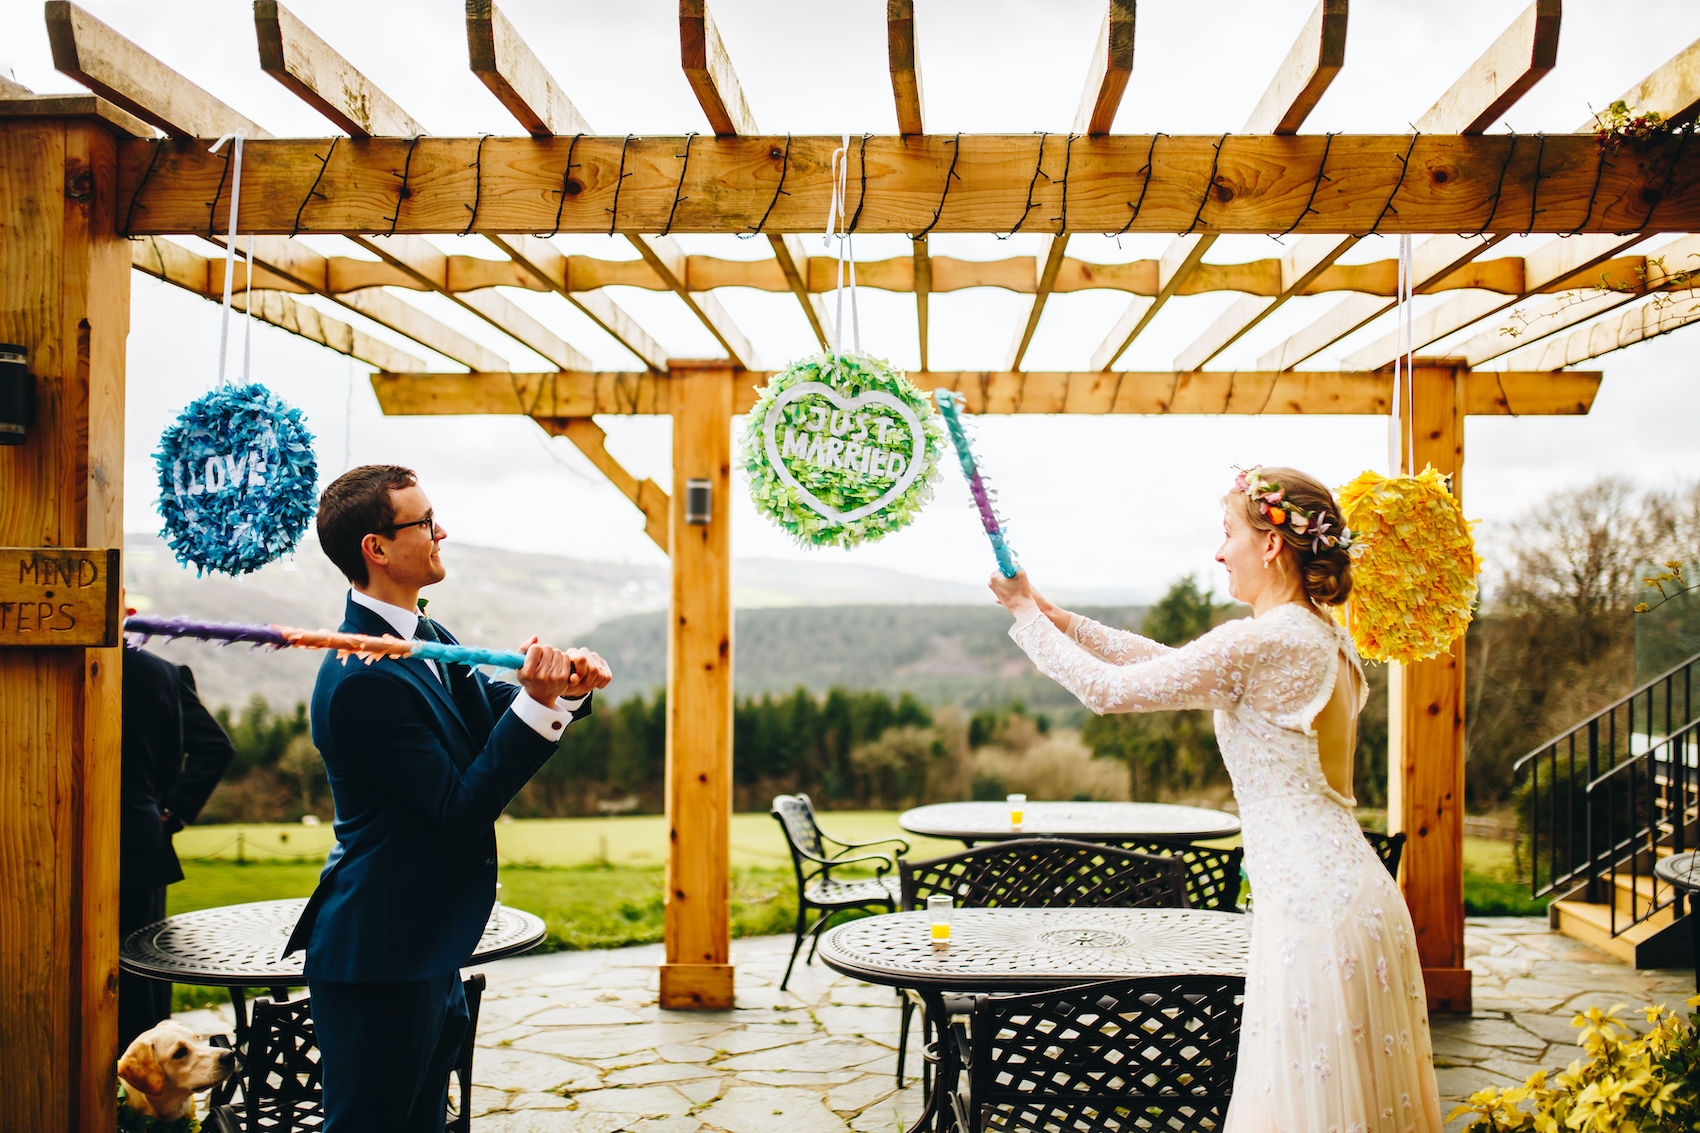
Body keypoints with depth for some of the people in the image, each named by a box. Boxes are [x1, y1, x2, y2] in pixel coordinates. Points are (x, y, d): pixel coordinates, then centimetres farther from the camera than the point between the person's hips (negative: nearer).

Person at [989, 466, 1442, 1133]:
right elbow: (1167, 661, 21)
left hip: (1314, 908, -9)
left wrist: (1027, 616, 4)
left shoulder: (1258, 642, -17)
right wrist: (1053, 614, 20)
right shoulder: (1323, 638, 13)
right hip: (1358, 897, 9)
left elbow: (1108, 690, -11)